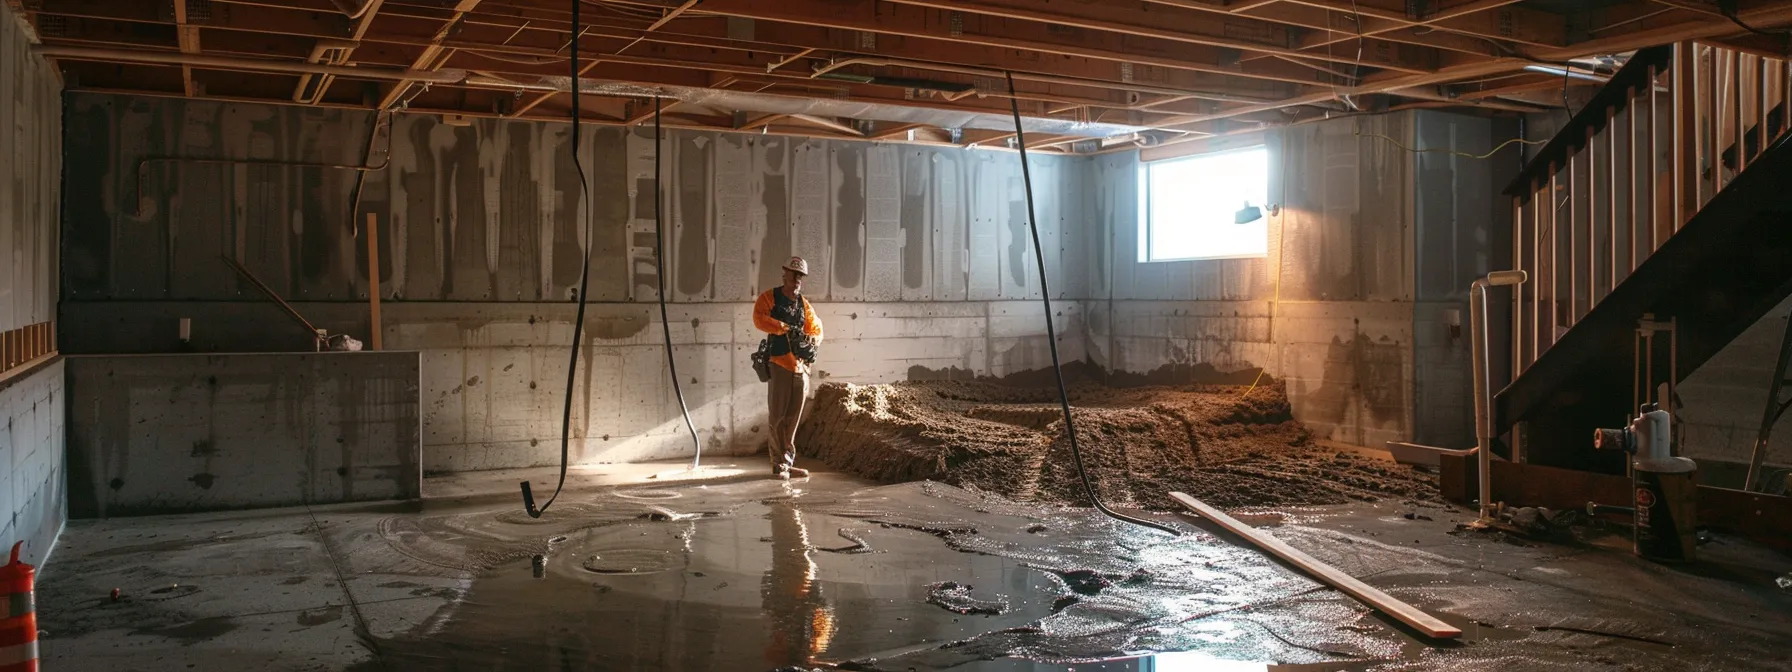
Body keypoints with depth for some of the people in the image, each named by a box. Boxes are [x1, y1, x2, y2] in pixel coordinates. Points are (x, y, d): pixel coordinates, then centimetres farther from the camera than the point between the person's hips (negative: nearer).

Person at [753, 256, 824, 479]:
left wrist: (811, 340, -7)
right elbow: (759, 318, -14)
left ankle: (788, 462, 14)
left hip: (801, 366, 5)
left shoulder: (804, 304, 17)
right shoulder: (769, 297, 1)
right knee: (778, 416, -5)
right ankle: (779, 464, -1)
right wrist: (785, 328, -22)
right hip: (779, 364, -5)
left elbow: (816, 328, 15)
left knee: (793, 418, 8)